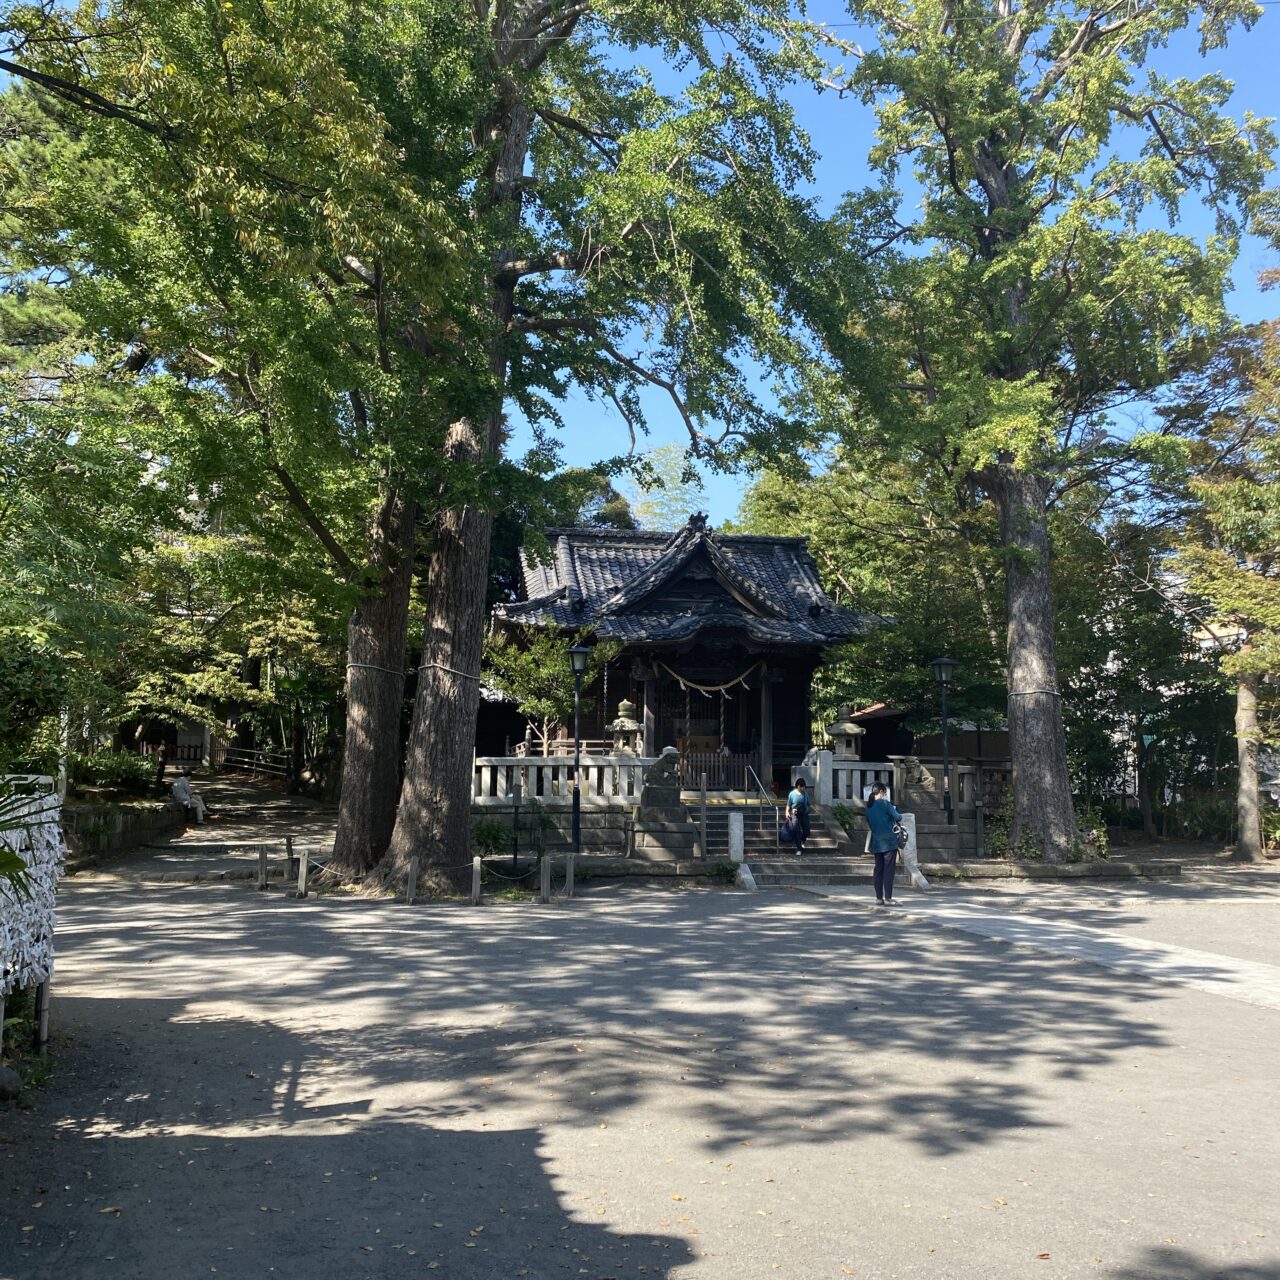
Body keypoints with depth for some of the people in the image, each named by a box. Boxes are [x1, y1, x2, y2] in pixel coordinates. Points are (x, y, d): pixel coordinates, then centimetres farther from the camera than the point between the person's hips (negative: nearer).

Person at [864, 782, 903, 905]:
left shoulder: (868, 807, 11)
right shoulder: (885, 803, -9)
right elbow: (898, 818, -8)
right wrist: (895, 810, 11)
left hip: (876, 843, 6)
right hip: (889, 841, -6)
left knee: (878, 870, 9)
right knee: (889, 870, -4)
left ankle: (879, 898, 10)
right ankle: (888, 898, -6)